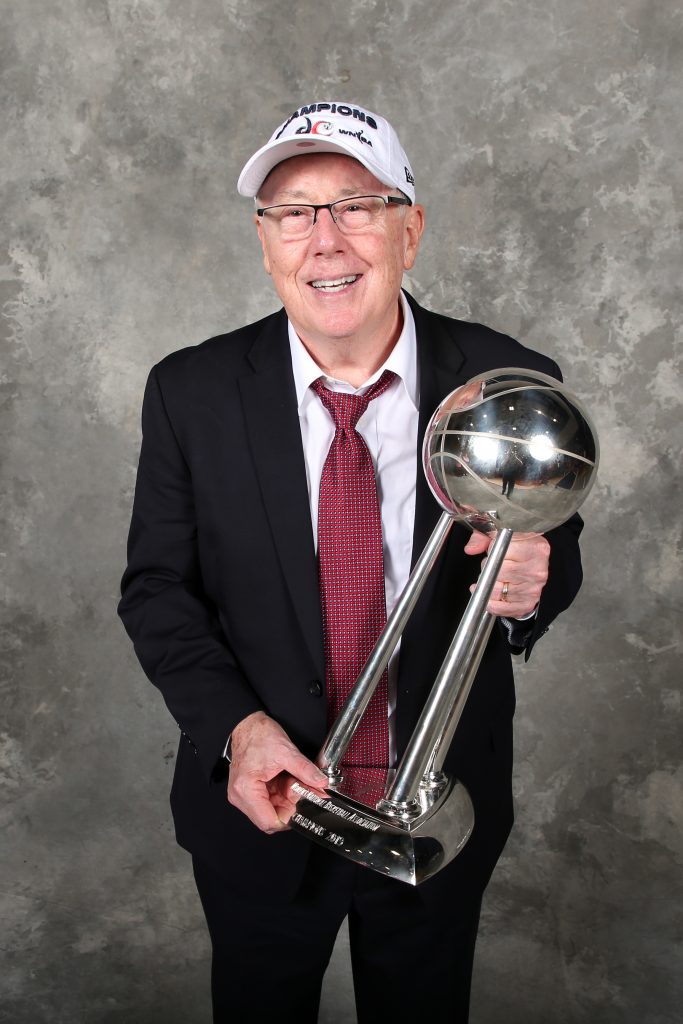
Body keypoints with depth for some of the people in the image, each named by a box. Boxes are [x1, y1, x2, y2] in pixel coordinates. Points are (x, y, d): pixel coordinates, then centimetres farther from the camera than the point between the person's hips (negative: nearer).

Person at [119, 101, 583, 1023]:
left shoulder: (510, 384, -13)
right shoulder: (189, 393, -12)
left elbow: (555, 552, -1)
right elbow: (157, 588, -5)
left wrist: (532, 587, -25)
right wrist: (235, 725, -21)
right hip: (260, 806, 0)